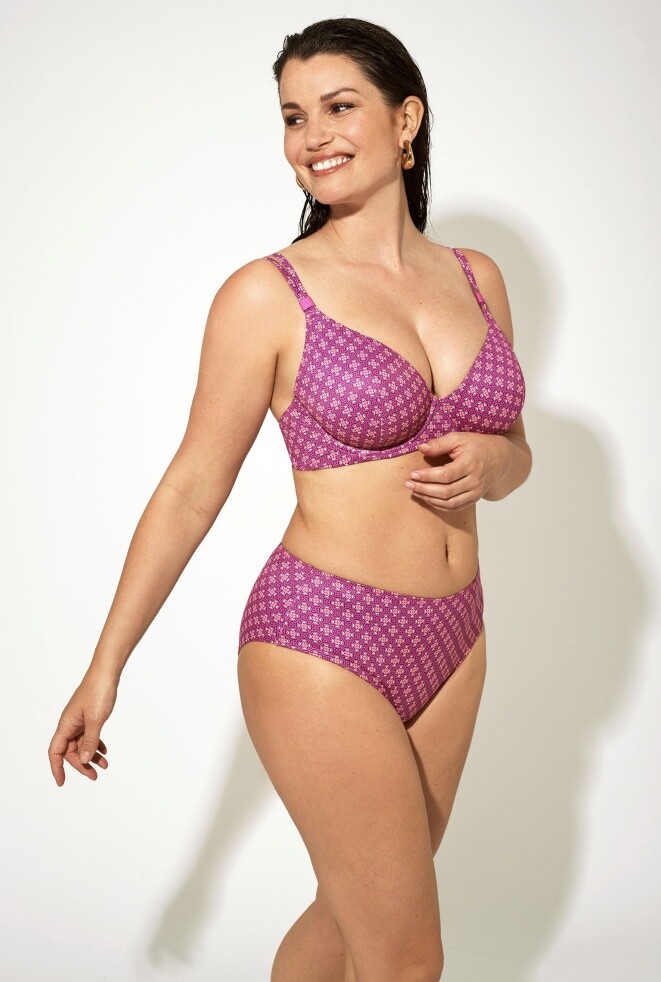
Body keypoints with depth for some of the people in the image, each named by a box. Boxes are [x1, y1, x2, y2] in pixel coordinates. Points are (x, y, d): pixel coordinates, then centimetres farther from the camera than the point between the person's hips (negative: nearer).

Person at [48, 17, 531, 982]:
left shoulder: (476, 278, 6)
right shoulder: (267, 296, -9)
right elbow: (193, 486, -4)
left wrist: (486, 459, -7)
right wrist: (105, 668, -2)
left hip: (449, 642, 6)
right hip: (323, 644, -5)